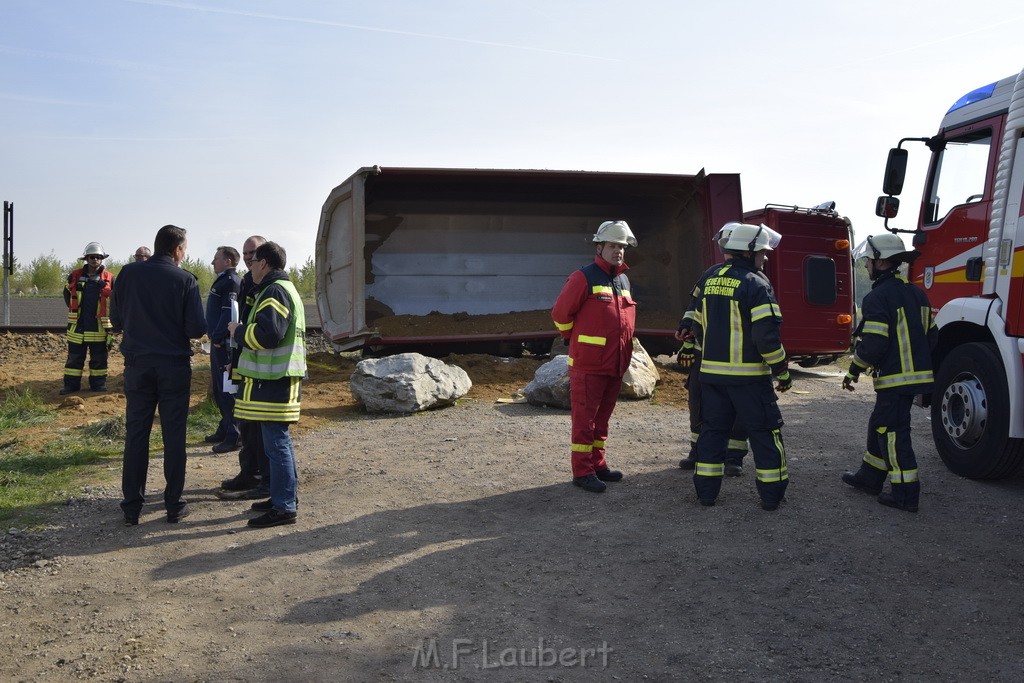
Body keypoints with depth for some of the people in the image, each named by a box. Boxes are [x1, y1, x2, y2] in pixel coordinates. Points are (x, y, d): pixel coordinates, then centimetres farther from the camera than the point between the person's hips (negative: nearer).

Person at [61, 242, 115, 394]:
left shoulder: (109, 279, -1)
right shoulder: (75, 276, 3)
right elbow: (67, 293, 19)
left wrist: (109, 316, 4)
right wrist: (74, 310, 14)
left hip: (99, 326, -1)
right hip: (78, 325, 1)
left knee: (98, 358, 7)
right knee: (74, 357, 7)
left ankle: (99, 384, 16)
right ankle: (71, 385, 15)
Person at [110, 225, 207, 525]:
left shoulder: (128, 273, -1)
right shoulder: (185, 280, -9)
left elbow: (116, 320, 5)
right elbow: (197, 328, -11)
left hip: (137, 364, 2)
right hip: (174, 366, -2)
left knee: (136, 433, 7)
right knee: (174, 435, 6)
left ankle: (132, 507, 10)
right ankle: (174, 505, 10)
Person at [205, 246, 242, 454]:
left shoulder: (231, 282, -14)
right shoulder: (222, 281, 19)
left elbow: (229, 312, -23)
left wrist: (218, 338, -22)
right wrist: (214, 337, 17)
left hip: (225, 343, -11)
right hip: (217, 343, 11)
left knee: (228, 390, -8)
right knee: (219, 389, 18)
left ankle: (234, 436, -4)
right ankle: (225, 429, 28)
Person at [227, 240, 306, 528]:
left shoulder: (274, 291, -14)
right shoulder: (285, 288, 20)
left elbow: (267, 334, -26)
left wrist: (238, 331, -10)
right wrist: (244, 330, 16)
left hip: (273, 382, -11)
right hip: (276, 378, 11)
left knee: (276, 443, -7)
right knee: (279, 440, 17)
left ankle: (283, 507, -3)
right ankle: (283, 497, 27)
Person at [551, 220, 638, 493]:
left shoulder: (624, 281, 14)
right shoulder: (584, 277, -10)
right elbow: (561, 313, -9)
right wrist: (577, 341, 2)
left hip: (615, 365, 7)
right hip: (588, 363, -7)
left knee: (602, 417, 15)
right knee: (584, 418, -2)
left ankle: (598, 464, 26)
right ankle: (582, 471, 4)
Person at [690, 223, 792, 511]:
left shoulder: (710, 280, 10)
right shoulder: (756, 284, -12)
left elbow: (699, 326, 17)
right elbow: (766, 334, -18)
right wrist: (782, 370, -8)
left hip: (712, 371, 6)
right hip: (748, 374, -6)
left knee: (713, 429, 13)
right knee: (764, 432, 5)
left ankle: (706, 490, 16)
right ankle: (771, 493, 10)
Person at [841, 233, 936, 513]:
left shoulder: (877, 298, -16)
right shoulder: (916, 294, 13)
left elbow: (872, 343, -21)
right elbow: (931, 335, 16)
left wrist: (854, 371, -8)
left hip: (894, 378, -9)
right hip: (917, 374, 9)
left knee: (893, 432, -2)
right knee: (880, 425, 20)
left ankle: (906, 493, 0)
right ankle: (870, 476, 31)